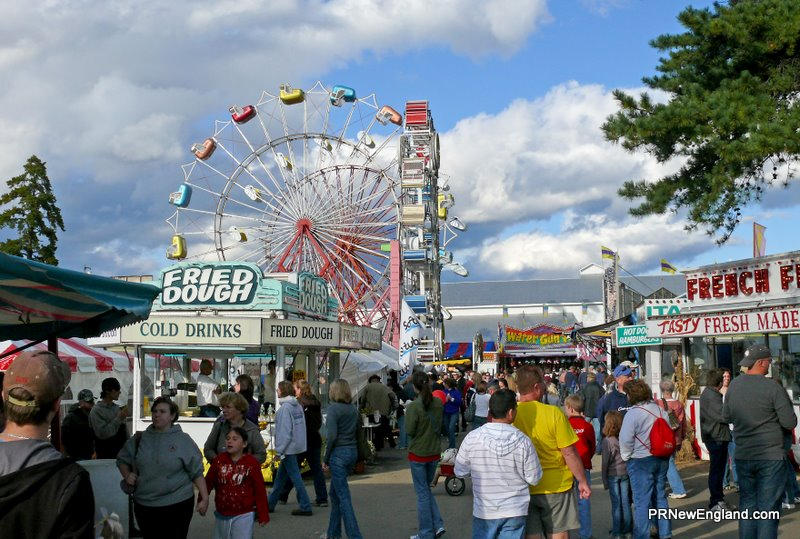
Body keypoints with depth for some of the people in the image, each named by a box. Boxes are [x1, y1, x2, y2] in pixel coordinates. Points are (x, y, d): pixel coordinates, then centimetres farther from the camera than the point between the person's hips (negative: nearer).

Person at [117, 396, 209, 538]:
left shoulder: (183, 440, -2)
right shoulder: (140, 438, 7)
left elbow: (196, 472, -3)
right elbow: (122, 460, 19)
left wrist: (205, 498, -7)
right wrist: (126, 475, -1)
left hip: (177, 506, -3)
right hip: (144, 506, 3)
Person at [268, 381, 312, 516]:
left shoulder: (285, 407, -16)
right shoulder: (298, 406, 9)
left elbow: (285, 430, -20)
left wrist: (279, 450, -16)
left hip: (288, 447, -9)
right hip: (297, 445, 9)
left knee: (295, 476, -3)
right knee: (280, 476, 17)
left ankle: (305, 507, 1)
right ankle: (270, 504, 27)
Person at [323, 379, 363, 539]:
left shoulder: (333, 408, -11)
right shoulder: (353, 409, 10)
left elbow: (332, 436, -18)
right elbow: (356, 432, 9)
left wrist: (326, 460, -10)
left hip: (338, 453, -8)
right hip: (352, 452, 8)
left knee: (343, 496, -5)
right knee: (335, 493, 19)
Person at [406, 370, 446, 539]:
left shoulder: (413, 406, -19)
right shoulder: (438, 403, -2)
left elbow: (409, 431, -16)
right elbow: (440, 426, 8)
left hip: (418, 453, -5)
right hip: (434, 452, 5)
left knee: (422, 493, 5)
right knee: (427, 489, 21)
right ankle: (438, 525, 11)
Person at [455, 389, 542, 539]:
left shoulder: (472, 438, -12)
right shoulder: (523, 441, -14)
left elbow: (460, 472, -2)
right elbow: (534, 479, -6)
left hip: (483, 512, 1)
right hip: (515, 511, -1)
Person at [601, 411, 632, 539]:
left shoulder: (607, 441, -15)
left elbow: (605, 462, -11)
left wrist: (604, 481, -2)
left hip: (613, 475, -4)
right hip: (625, 473, 4)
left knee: (616, 503, 3)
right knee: (625, 502, 13)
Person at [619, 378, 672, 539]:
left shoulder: (632, 413, -16)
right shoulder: (660, 410, 4)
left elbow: (625, 441, -15)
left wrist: (626, 458, 1)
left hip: (641, 461, -6)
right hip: (662, 459, 6)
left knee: (642, 502, 1)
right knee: (660, 497, 16)